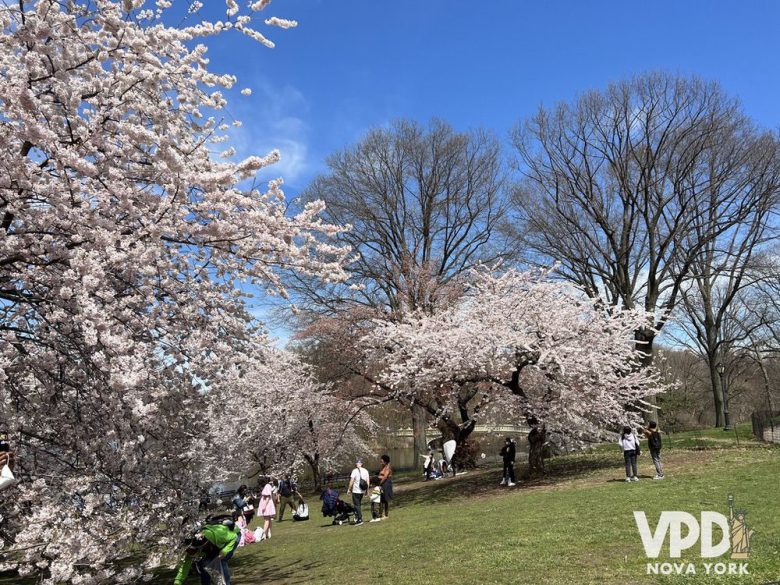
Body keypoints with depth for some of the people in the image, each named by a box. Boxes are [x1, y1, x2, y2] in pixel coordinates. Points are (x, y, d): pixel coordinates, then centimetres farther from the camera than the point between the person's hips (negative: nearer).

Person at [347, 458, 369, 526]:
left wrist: (349, 489, -2)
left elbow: (351, 481, -12)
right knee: (358, 504, 20)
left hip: (355, 490, -5)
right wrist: (367, 490, 16)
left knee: (357, 505, 0)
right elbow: (368, 481, 7)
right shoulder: (365, 471, 5)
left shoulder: (355, 471, -11)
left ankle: (360, 519, -5)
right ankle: (357, 517, 23)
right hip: (362, 491, 5)